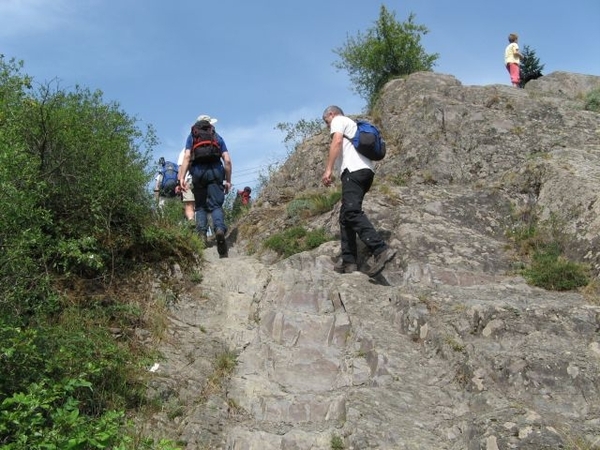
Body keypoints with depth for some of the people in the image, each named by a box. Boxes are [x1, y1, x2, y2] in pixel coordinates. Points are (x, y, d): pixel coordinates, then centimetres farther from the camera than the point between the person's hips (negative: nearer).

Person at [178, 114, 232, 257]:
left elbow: (186, 157, 3)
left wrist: (182, 177, -3)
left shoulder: (192, 137, 18)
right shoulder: (217, 137, 20)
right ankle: (220, 229, -31)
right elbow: (227, 160, 9)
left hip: (198, 171, 0)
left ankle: (202, 234, -7)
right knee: (215, 205, -5)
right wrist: (228, 180, 13)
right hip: (215, 171, 0)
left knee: (200, 206, 10)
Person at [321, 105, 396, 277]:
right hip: (367, 171, 9)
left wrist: (328, 169, -14)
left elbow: (337, 142, -8)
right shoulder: (352, 125, 36)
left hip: (354, 170, -9)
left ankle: (381, 250, -36)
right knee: (346, 216, 9)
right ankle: (348, 260, 0)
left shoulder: (338, 120, 11)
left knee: (352, 212, -22)